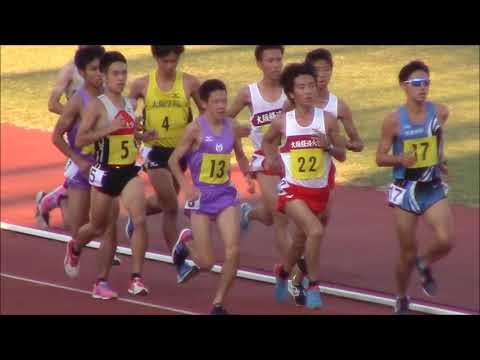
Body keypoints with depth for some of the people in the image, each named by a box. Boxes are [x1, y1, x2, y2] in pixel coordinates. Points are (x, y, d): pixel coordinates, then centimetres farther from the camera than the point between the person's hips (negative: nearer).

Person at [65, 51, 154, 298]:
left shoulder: (129, 104, 7)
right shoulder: (97, 106, -12)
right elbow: (79, 140, -19)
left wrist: (142, 136, 6)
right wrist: (108, 128, -27)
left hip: (129, 172, 4)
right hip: (105, 173, -4)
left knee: (139, 219, -18)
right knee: (98, 227, 14)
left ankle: (136, 278, -14)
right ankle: (75, 247, 50)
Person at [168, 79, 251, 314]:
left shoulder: (231, 126, 2)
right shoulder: (196, 129, -11)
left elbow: (240, 156, 18)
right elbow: (174, 160, -5)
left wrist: (247, 176, 1)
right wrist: (186, 187, -15)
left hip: (225, 194, 4)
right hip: (201, 196, -4)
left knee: (233, 251, -12)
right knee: (206, 263, -2)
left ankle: (219, 303, 4)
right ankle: (187, 241, 33)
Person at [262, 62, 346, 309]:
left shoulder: (327, 119, -5)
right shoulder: (282, 122, -5)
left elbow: (342, 155, 1)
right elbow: (267, 141, 17)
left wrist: (328, 146, -18)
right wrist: (273, 159, 0)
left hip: (319, 190, 3)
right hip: (293, 189, -3)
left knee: (300, 242, 19)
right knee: (316, 231, -25)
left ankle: (283, 271, 51)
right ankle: (313, 286, -10)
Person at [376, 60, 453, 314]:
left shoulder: (439, 112, -5)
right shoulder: (394, 120, -13)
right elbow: (380, 158, -7)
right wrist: (400, 159, -25)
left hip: (433, 188, 2)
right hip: (405, 190, -2)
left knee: (445, 240, -18)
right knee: (408, 253, 5)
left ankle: (425, 265, 17)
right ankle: (401, 300, 31)